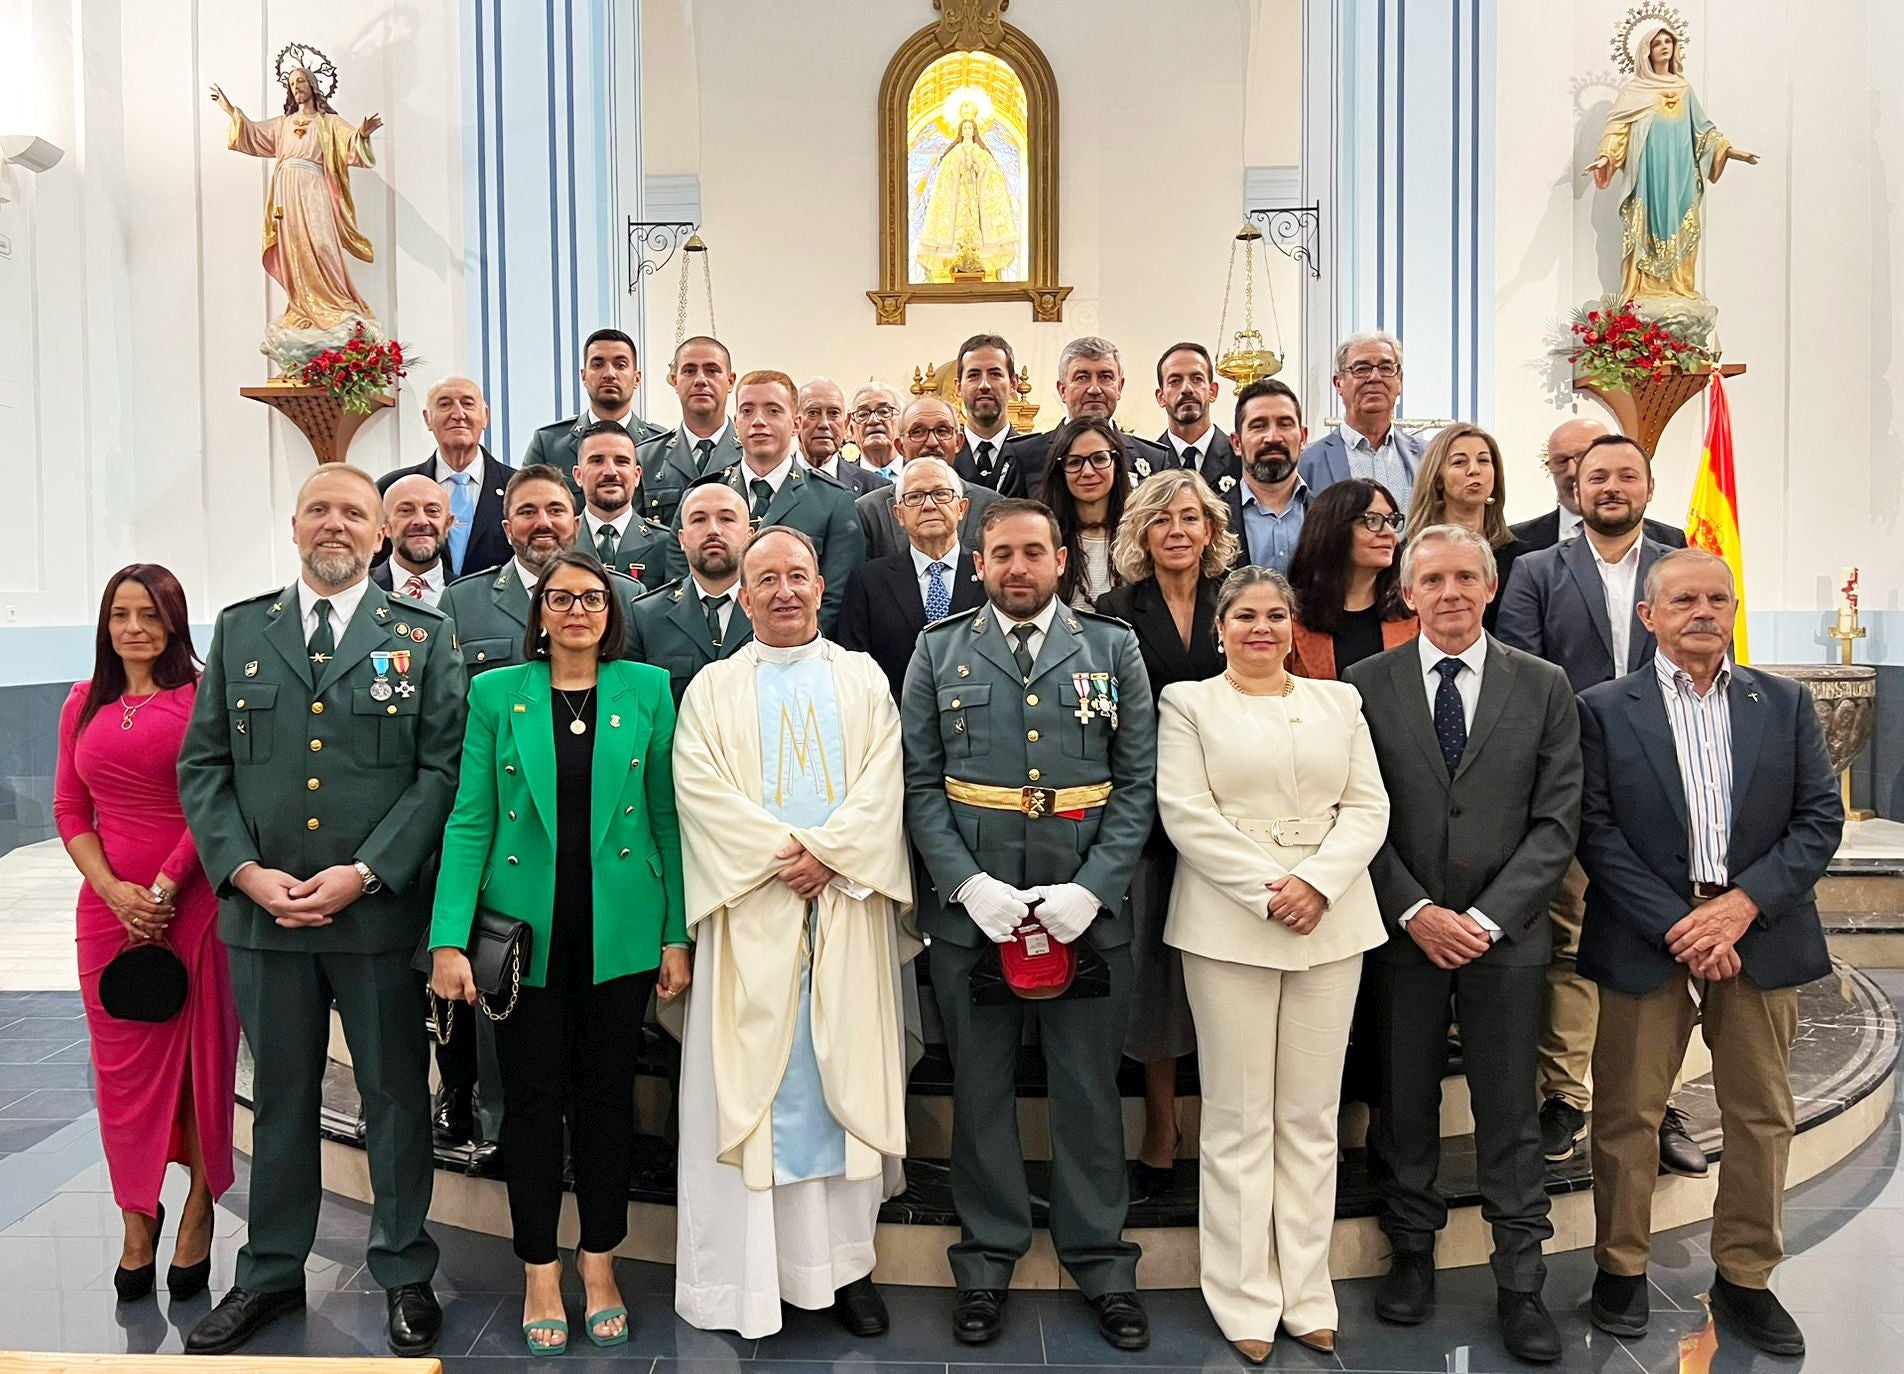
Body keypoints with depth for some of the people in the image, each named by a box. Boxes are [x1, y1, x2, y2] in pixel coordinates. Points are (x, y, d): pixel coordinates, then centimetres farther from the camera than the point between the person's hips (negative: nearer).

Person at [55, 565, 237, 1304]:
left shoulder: (201, 695, -5)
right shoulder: (84, 703, 11)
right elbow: (69, 808, 10)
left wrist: (164, 888, -11)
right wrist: (114, 890, -4)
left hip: (193, 902, -4)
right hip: (109, 904, 4)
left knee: (200, 1056, 4)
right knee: (122, 1063, 9)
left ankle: (197, 1217, 17)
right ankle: (137, 1218, 23)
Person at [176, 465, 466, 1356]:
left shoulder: (423, 636, 2)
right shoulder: (239, 630, 9)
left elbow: (443, 767, -6)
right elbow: (202, 764, 6)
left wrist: (365, 874, -14)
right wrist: (245, 871, -8)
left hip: (381, 910, -2)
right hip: (261, 909, 2)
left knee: (396, 1096, 8)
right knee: (280, 1097, 15)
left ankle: (404, 1274, 24)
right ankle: (272, 1272, 31)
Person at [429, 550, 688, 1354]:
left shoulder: (647, 690, 1)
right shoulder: (496, 693, 1)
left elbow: (666, 817, 2)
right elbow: (470, 821, -2)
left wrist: (677, 935, -1)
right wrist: (449, 940, -10)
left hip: (619, 929, 0)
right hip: (525, 927, 0)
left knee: (606, 1092, 10)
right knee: (533, 1097, 8)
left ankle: (599, 1260, 27)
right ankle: (539, 1269, 25)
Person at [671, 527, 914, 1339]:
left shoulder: (863, 679, 11)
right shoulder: (713, 688, 8)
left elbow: (883, 778, 0)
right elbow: (700, 786, -4)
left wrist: (828, 852, -14)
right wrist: (782, 854, -14)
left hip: (849, 907, 1)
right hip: (751, 910, -1)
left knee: (848, 1076, 3)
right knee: (753, 1081, 1)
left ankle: (845, 1262, 13)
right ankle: (749, 1270, 10)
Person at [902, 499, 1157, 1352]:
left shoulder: (1113, 649, 5)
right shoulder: (938, 652, 6)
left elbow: (1139, 783, 0)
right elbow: (919, 784, 1)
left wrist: (1090, 889, -11)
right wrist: (969, 884, -12)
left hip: (1087, 913, 0)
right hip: (970, 909, 1)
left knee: (1089, 1091, 11)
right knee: (981, 1090, 12)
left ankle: (1101, 1261, 28)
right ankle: (988, 1259, 29)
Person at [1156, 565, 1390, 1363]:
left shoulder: (1338, 702, 13)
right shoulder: (1188, 703, 4)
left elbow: (1367, 807, 6)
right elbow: (1186, 814, -6)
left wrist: (1317, 883, -10)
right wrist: (1267, 890, -13)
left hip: (1332, 923, 3)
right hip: (1228, 925, -3)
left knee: (1312, 1117, 8)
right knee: (1239, 1118, 2)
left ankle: (1305, 1291, 19)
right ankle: (1245, 1299, 13)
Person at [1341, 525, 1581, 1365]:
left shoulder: (1544, 687, 2)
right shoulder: (1368, 684, 0)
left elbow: (1556, 820, -2)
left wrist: (1488, 918, -11)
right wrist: (1415, 911, -11)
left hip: (1505, 934, 0)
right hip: (1401, 931, 0)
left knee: (1510, 1114, 7)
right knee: (1404, 1104, 11)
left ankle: (1520, 1284, 20)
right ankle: (1412, 1252, 29)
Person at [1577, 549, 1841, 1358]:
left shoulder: (1786, 704, 8)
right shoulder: (1605, 710, -1)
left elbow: (1821, 818, 2)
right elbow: (1596, 833, -6)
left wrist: (1743, 904, -11)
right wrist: (1679, 927, -13)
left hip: (1759, 936, 3)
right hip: (1646, 942, -2)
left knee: (1761, 1115, 10)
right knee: (1628, 1112, 6)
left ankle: (1745, 1277, 26)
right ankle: (1621, 1268, 22)